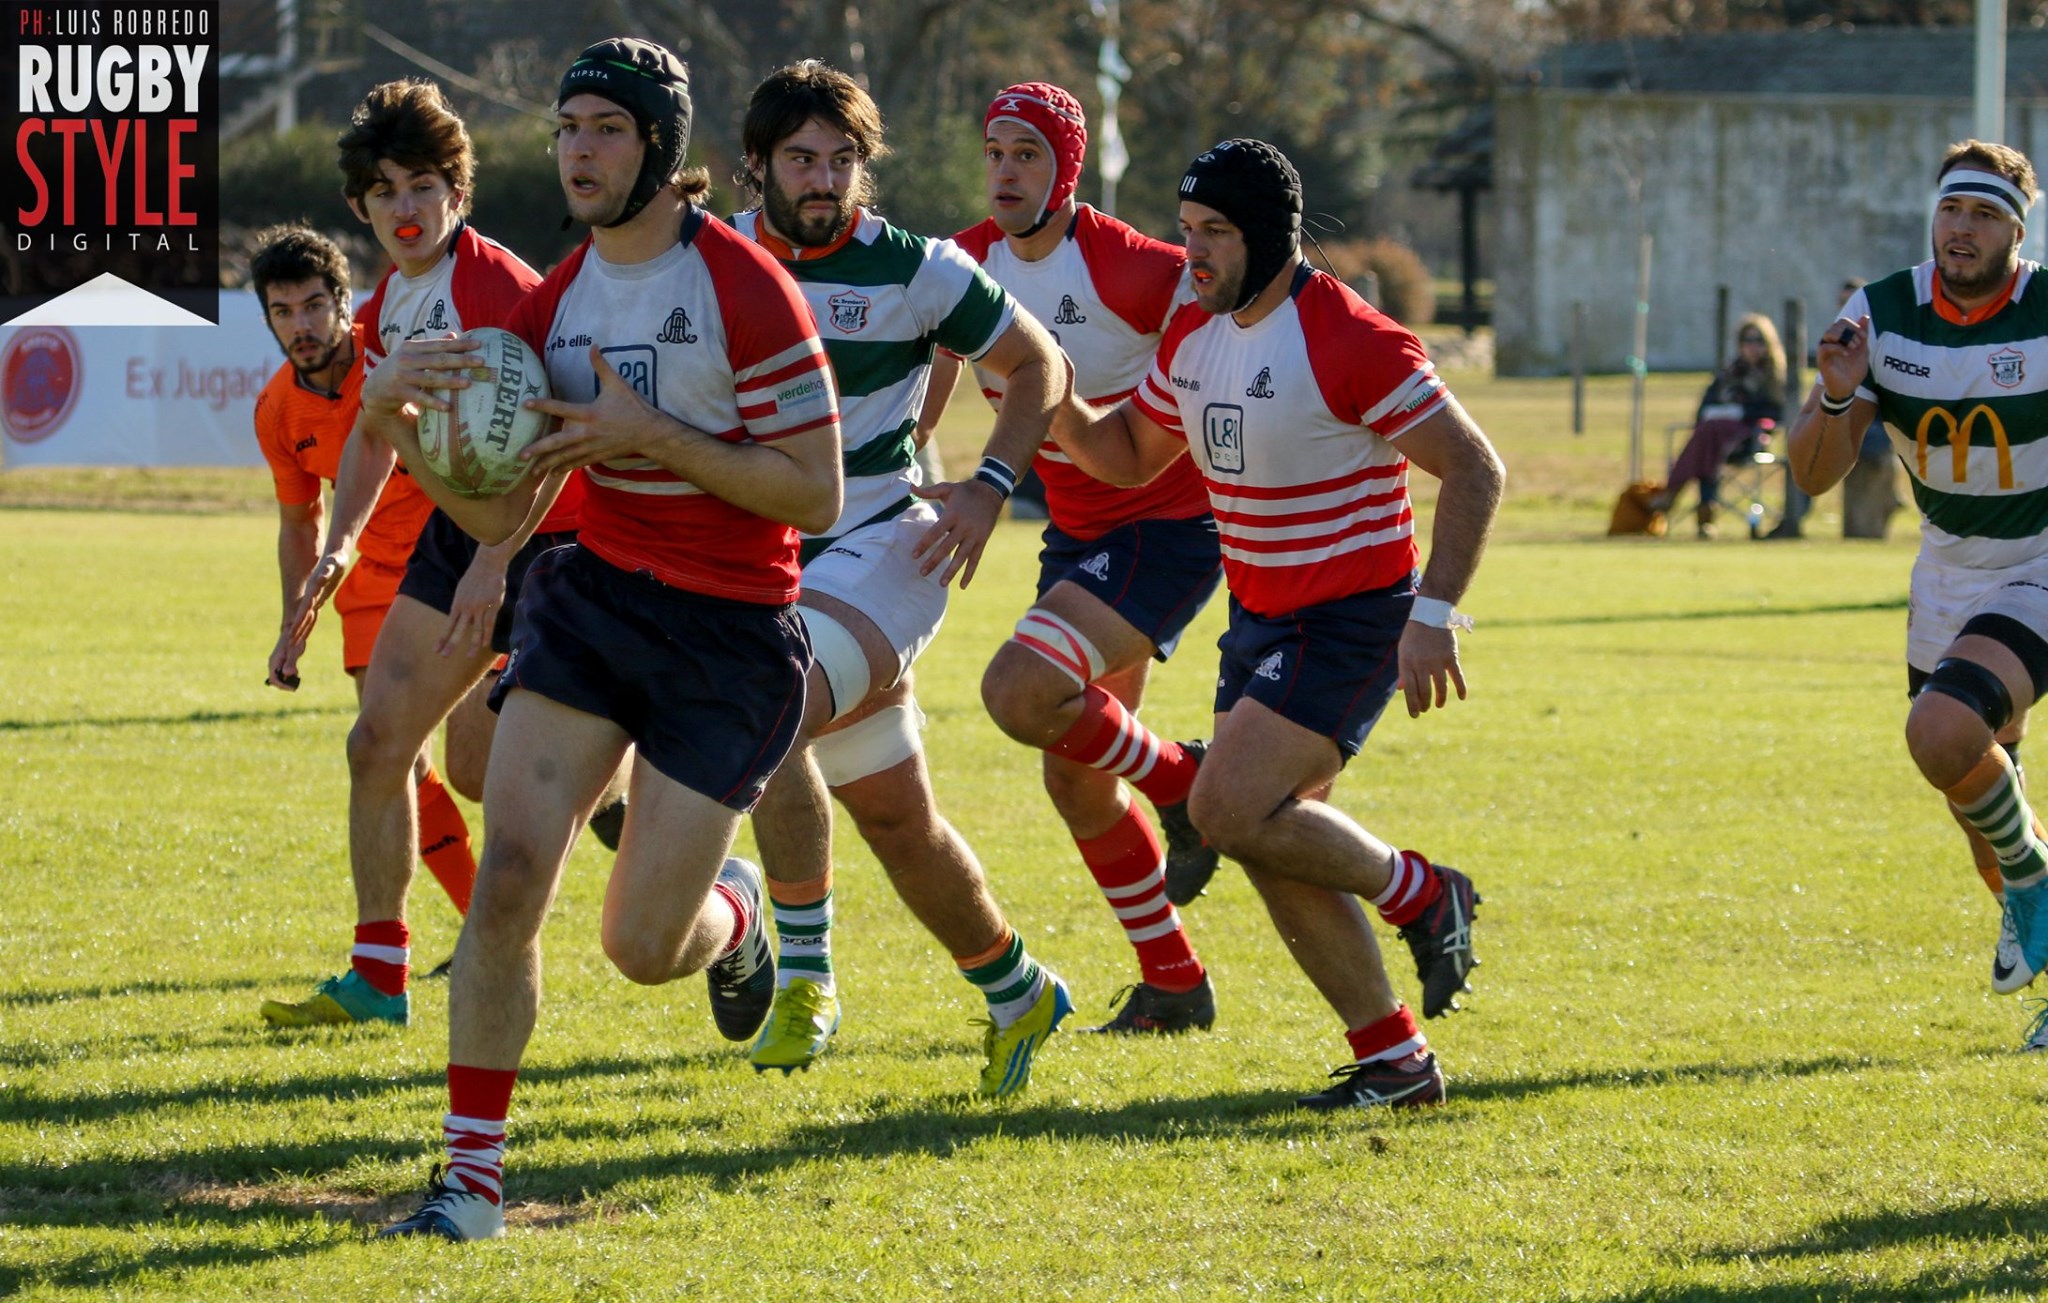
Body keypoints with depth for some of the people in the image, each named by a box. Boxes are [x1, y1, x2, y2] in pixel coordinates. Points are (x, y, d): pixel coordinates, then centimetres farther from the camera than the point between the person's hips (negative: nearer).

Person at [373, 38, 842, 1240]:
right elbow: (497, 516, 6)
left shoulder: (743, 288, -15)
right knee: (509, 877, -13)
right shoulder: (556, 305, 4)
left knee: (643, 949, -2)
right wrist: (397, 416, -11)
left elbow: (816, 495, -15)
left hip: (732, 633, -5)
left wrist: (652, 434, -22)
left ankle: (734, 912, 37)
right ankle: (474, 1176, -5)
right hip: (593, 599, 5)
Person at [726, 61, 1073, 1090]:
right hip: (759, 564, 5)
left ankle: (805, 973, -18)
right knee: (892, 816, 10)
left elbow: (1038, 364, 3)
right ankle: (1015, 993, 29)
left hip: (877, 547, -5)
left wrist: (989, 488, -8)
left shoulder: (914, 270, -8)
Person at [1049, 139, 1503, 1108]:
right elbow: (1128, 456, 18)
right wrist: (1055, 406, -2)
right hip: (1259, 618, 8)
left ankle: (1424, 897, 2)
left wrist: (1433, 614, -24)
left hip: (1353, 619, -8)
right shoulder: (1192, 336, 5)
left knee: (1228, 806, -20)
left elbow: (1473, 468, -18)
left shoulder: (1347, 340, -20)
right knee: (1272, 850, 4)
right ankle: (1395, 1061, 14)